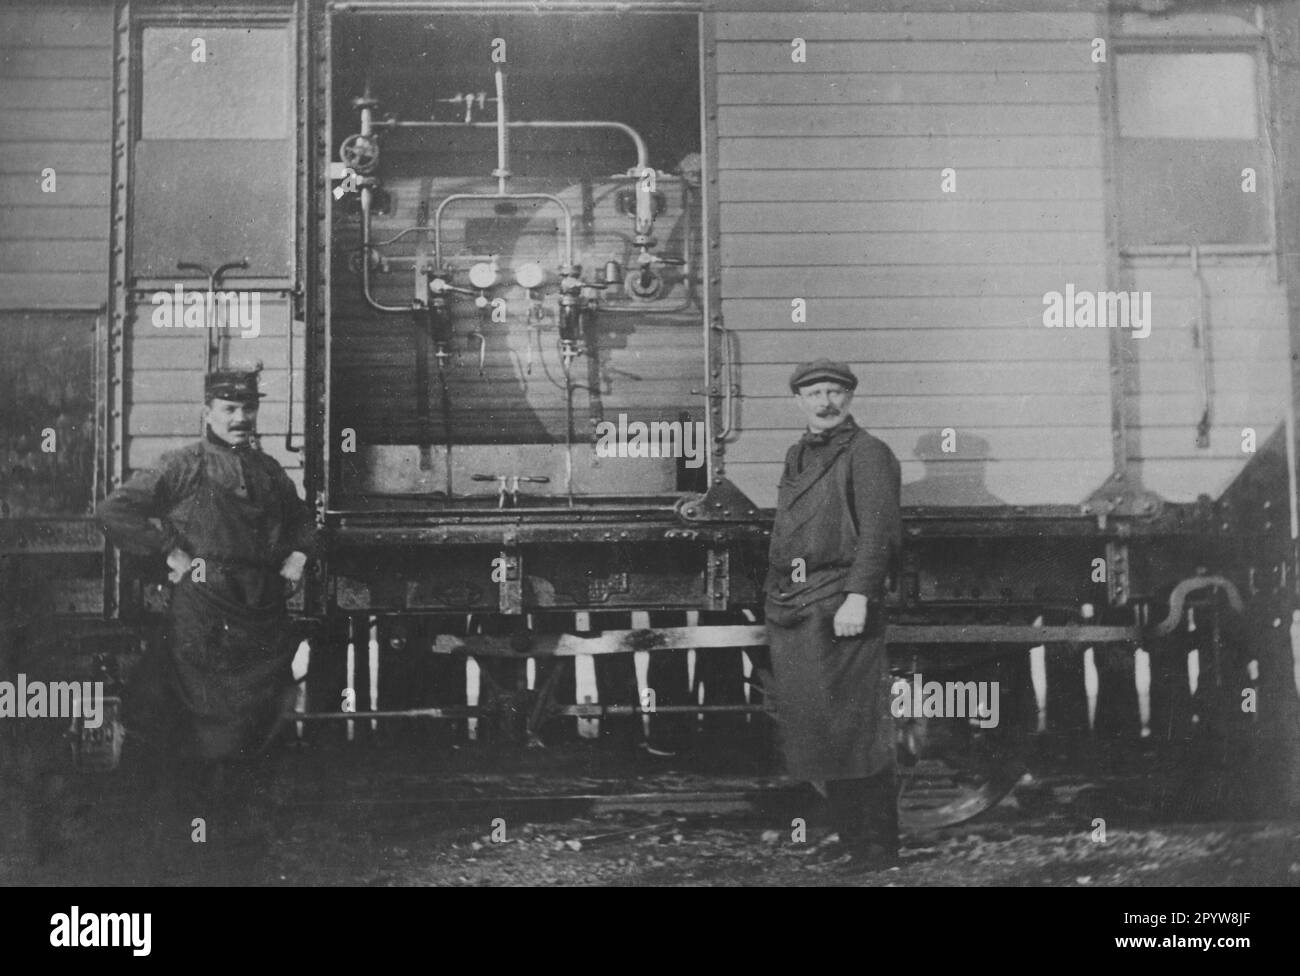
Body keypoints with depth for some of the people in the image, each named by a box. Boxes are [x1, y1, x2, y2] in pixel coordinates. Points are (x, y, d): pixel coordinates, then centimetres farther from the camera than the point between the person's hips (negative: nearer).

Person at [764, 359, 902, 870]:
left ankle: (877, 847, 2)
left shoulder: (868, 453, -3)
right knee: (812, 725, 11)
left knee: (853, 727, -6)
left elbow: (880, 532, -13)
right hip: (793, 608, 8)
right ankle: (845, 831, 22)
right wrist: (775, 599, 17)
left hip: (840, 605, -8)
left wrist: (857, 597, -21)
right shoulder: (796, 457, 20)